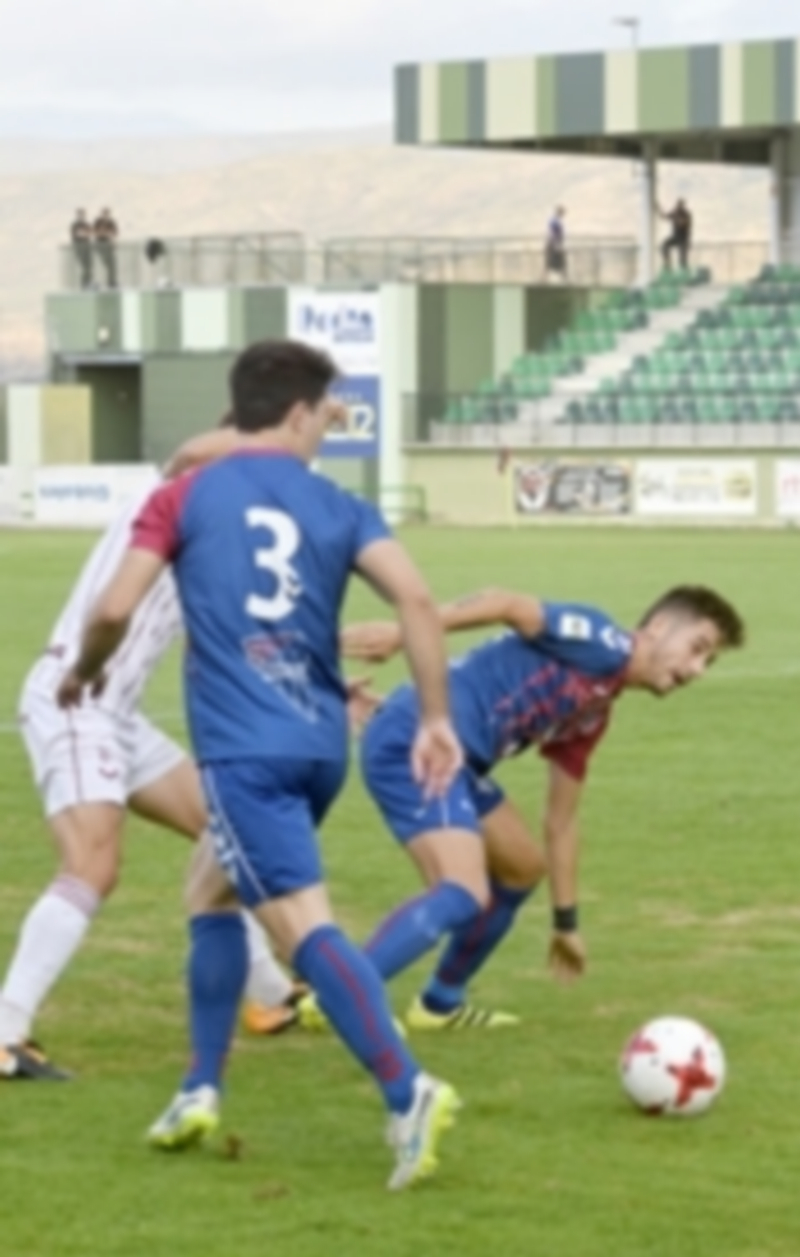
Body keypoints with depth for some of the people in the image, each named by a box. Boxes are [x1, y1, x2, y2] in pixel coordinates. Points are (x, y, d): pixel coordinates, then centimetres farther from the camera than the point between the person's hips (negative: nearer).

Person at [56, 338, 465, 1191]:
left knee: (304, 924, -14)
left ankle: (408, 1093, -30)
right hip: (320, 744, 5)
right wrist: (435, 719, 0)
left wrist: (83, 673, 16)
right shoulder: (338, 508, 10)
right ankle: (201, 1090, 24)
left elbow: (114, 610, -5)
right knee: (210, 893, 25)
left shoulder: (185, 496, 3)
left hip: (242, 747, -5)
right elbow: (415, 598, -5)